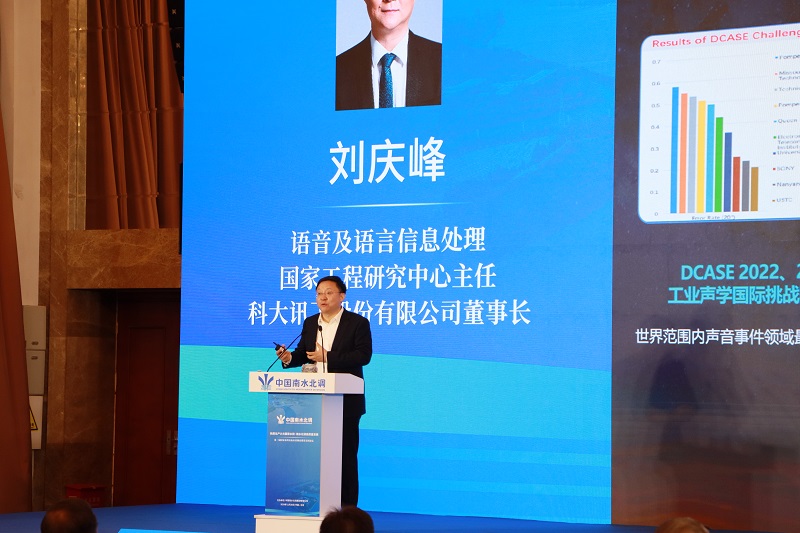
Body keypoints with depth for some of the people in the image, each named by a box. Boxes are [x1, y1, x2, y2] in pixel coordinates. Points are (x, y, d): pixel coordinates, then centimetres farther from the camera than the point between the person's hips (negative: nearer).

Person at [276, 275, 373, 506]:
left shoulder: (357, 323, -2)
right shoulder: (310, 323, 15)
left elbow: (364, 355, -13)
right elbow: (303, 354, 17)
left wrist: (328, 357, -19)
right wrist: (289, 357, -7)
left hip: (345, 401, -5)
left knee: (346, 455, -2)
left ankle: (347, 507, 3)